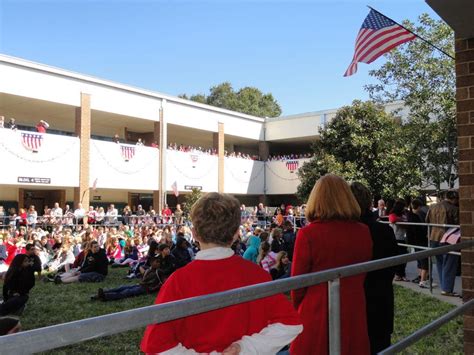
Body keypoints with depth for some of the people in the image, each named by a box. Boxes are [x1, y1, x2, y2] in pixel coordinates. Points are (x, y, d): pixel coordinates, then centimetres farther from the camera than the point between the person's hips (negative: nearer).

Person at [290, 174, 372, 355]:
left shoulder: (308, 234, -17)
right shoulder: (363, 232, -5)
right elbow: (364, 274, 10)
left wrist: (299, 309, 12)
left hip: (318, 315, -3)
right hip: (354, 313, 3)